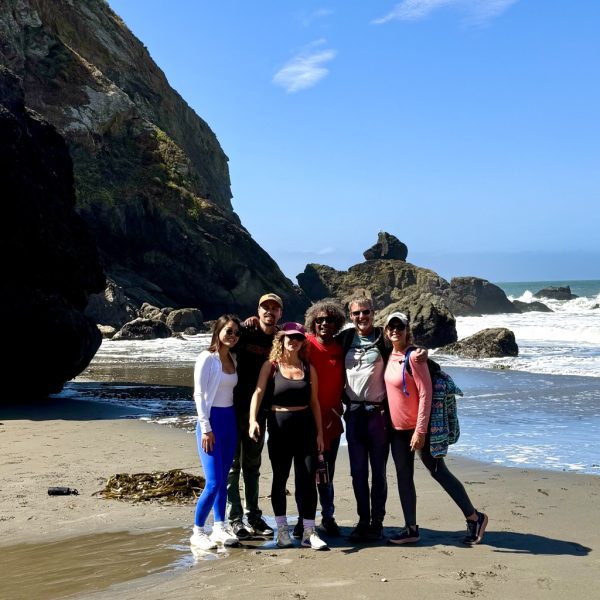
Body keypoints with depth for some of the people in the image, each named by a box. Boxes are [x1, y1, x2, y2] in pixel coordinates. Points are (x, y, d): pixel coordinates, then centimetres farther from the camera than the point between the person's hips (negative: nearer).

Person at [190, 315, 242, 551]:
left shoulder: (232, 359, 11)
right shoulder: (207, 358, -9)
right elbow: (199, 394, -12)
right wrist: (206, 428, -15)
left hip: (230, 420, 7)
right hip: (212, 421, -7)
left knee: (223, 480, 10)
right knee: (213, 482, -9)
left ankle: (220, 528, 18)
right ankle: (197, 533, 4)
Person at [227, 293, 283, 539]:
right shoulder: (245, 333, -5)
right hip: (235, 407, -4)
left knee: (252, 465, 13)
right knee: (233, 465, 0)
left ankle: (254, 517, 20)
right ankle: (235, 519, 6)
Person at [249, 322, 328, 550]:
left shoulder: (308, 368, 8)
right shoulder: (271, 365, 0)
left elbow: (314, 402, 10)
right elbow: (258, 392, -10)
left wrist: (319, 432, 6)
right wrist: (253, 420, -25)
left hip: (305, 425, 2)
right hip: (279, 426, -2)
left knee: (308, 478, -1)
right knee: (280, 478, 8)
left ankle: (309, 532, 6)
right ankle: (282, 530, 20)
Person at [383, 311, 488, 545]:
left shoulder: (413, 357, -16)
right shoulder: (389, 356, 4)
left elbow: (425, 394, -19)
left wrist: (420, 430, -20)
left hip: (416, 428, -7)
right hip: (397, 429, 7)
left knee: (438, 472, 0)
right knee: (403, 477, 9)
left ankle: (474, 518, 14)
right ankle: (411, 529, 18)